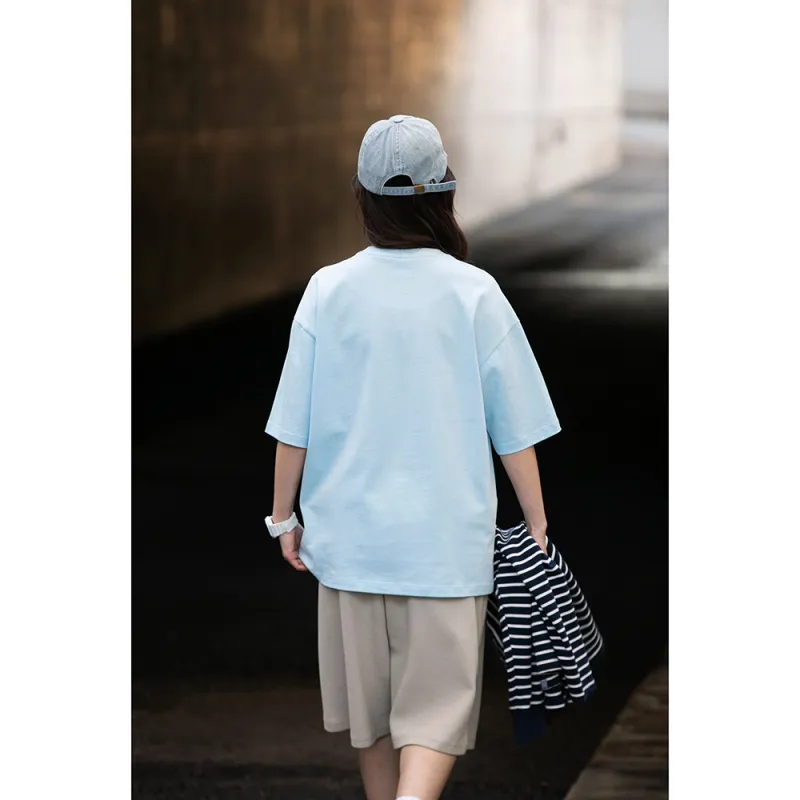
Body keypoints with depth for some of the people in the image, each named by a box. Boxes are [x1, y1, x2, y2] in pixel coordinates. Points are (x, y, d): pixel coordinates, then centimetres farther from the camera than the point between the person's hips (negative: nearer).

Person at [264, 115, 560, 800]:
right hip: (447, 538, -2)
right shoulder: (473, 293, -8)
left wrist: (285, 516, 12)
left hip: (350, 532, 2)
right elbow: (514, 429, -4)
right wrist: (537, 524, 6)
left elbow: (293, 425, -1)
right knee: (437, 710, 1)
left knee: (370, 712, 18)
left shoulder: (328, 291, -4)